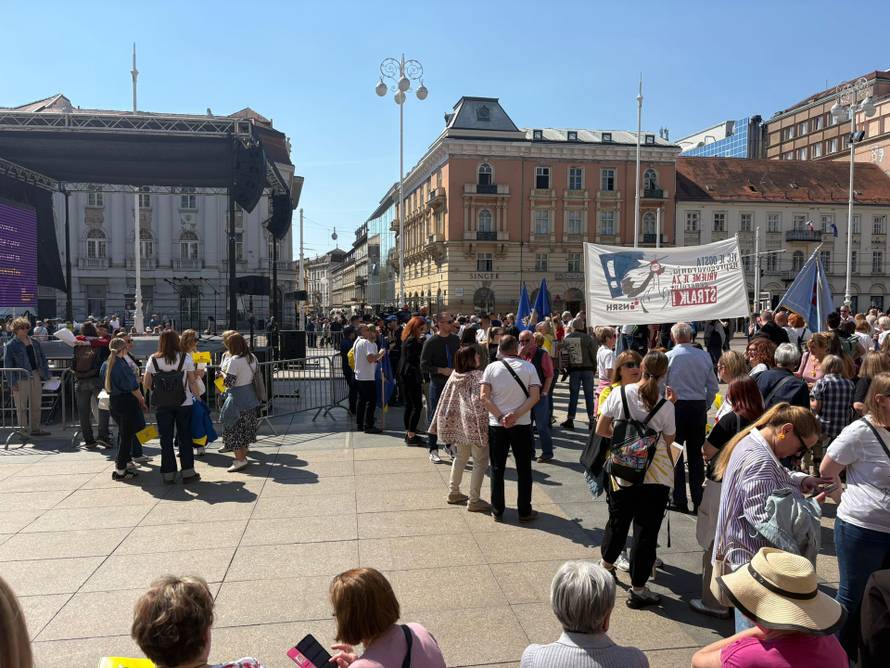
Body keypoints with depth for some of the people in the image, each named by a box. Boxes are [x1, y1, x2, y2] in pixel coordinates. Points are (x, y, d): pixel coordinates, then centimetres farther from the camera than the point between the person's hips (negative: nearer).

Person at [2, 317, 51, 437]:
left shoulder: (35, 342, 10)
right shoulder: (10, 345, -5)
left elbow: (43, 359, 15)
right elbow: (8, 365, -7)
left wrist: (46, 375, 8)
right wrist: (12, 382, -13)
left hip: (36, 377, 5)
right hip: (21, 379, -5)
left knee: (36, 405, 12)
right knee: (21, 407, 3)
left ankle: (35, 428, 23)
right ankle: (23, 430, 11)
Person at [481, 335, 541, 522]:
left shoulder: (491, 368, -2)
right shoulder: (528, 367, -1)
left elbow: (484, 397, -9)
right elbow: (535, 396, -10)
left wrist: (501, 417, -12)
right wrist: (516, 415, -14)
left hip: (496, 425, 0)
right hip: (522, 424, 0)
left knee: (497, 469, 10)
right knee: (524, 469, 10)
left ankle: (497, 511, 17)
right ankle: (524, 512, 16)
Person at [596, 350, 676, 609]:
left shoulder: (618, 393, -9)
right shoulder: (665, 406, -11)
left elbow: (601, 430, -3)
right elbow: (668, 441, 0)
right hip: (655, 476, -2)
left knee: (618, 520, 23)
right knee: (646, 530, 8)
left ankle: (606, 565, 46)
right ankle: (638, 589, 18)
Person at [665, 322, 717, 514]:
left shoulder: (669, 356, -10)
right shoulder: (704, 356, 0)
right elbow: (713, 386, 4)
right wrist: (705, 406, 16)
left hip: (676, 406, -3)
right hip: (699, 406, 3)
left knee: (675, 454, 6)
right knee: (696, 454, 12)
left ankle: (679, 500, 8)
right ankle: (698, 500, 16)